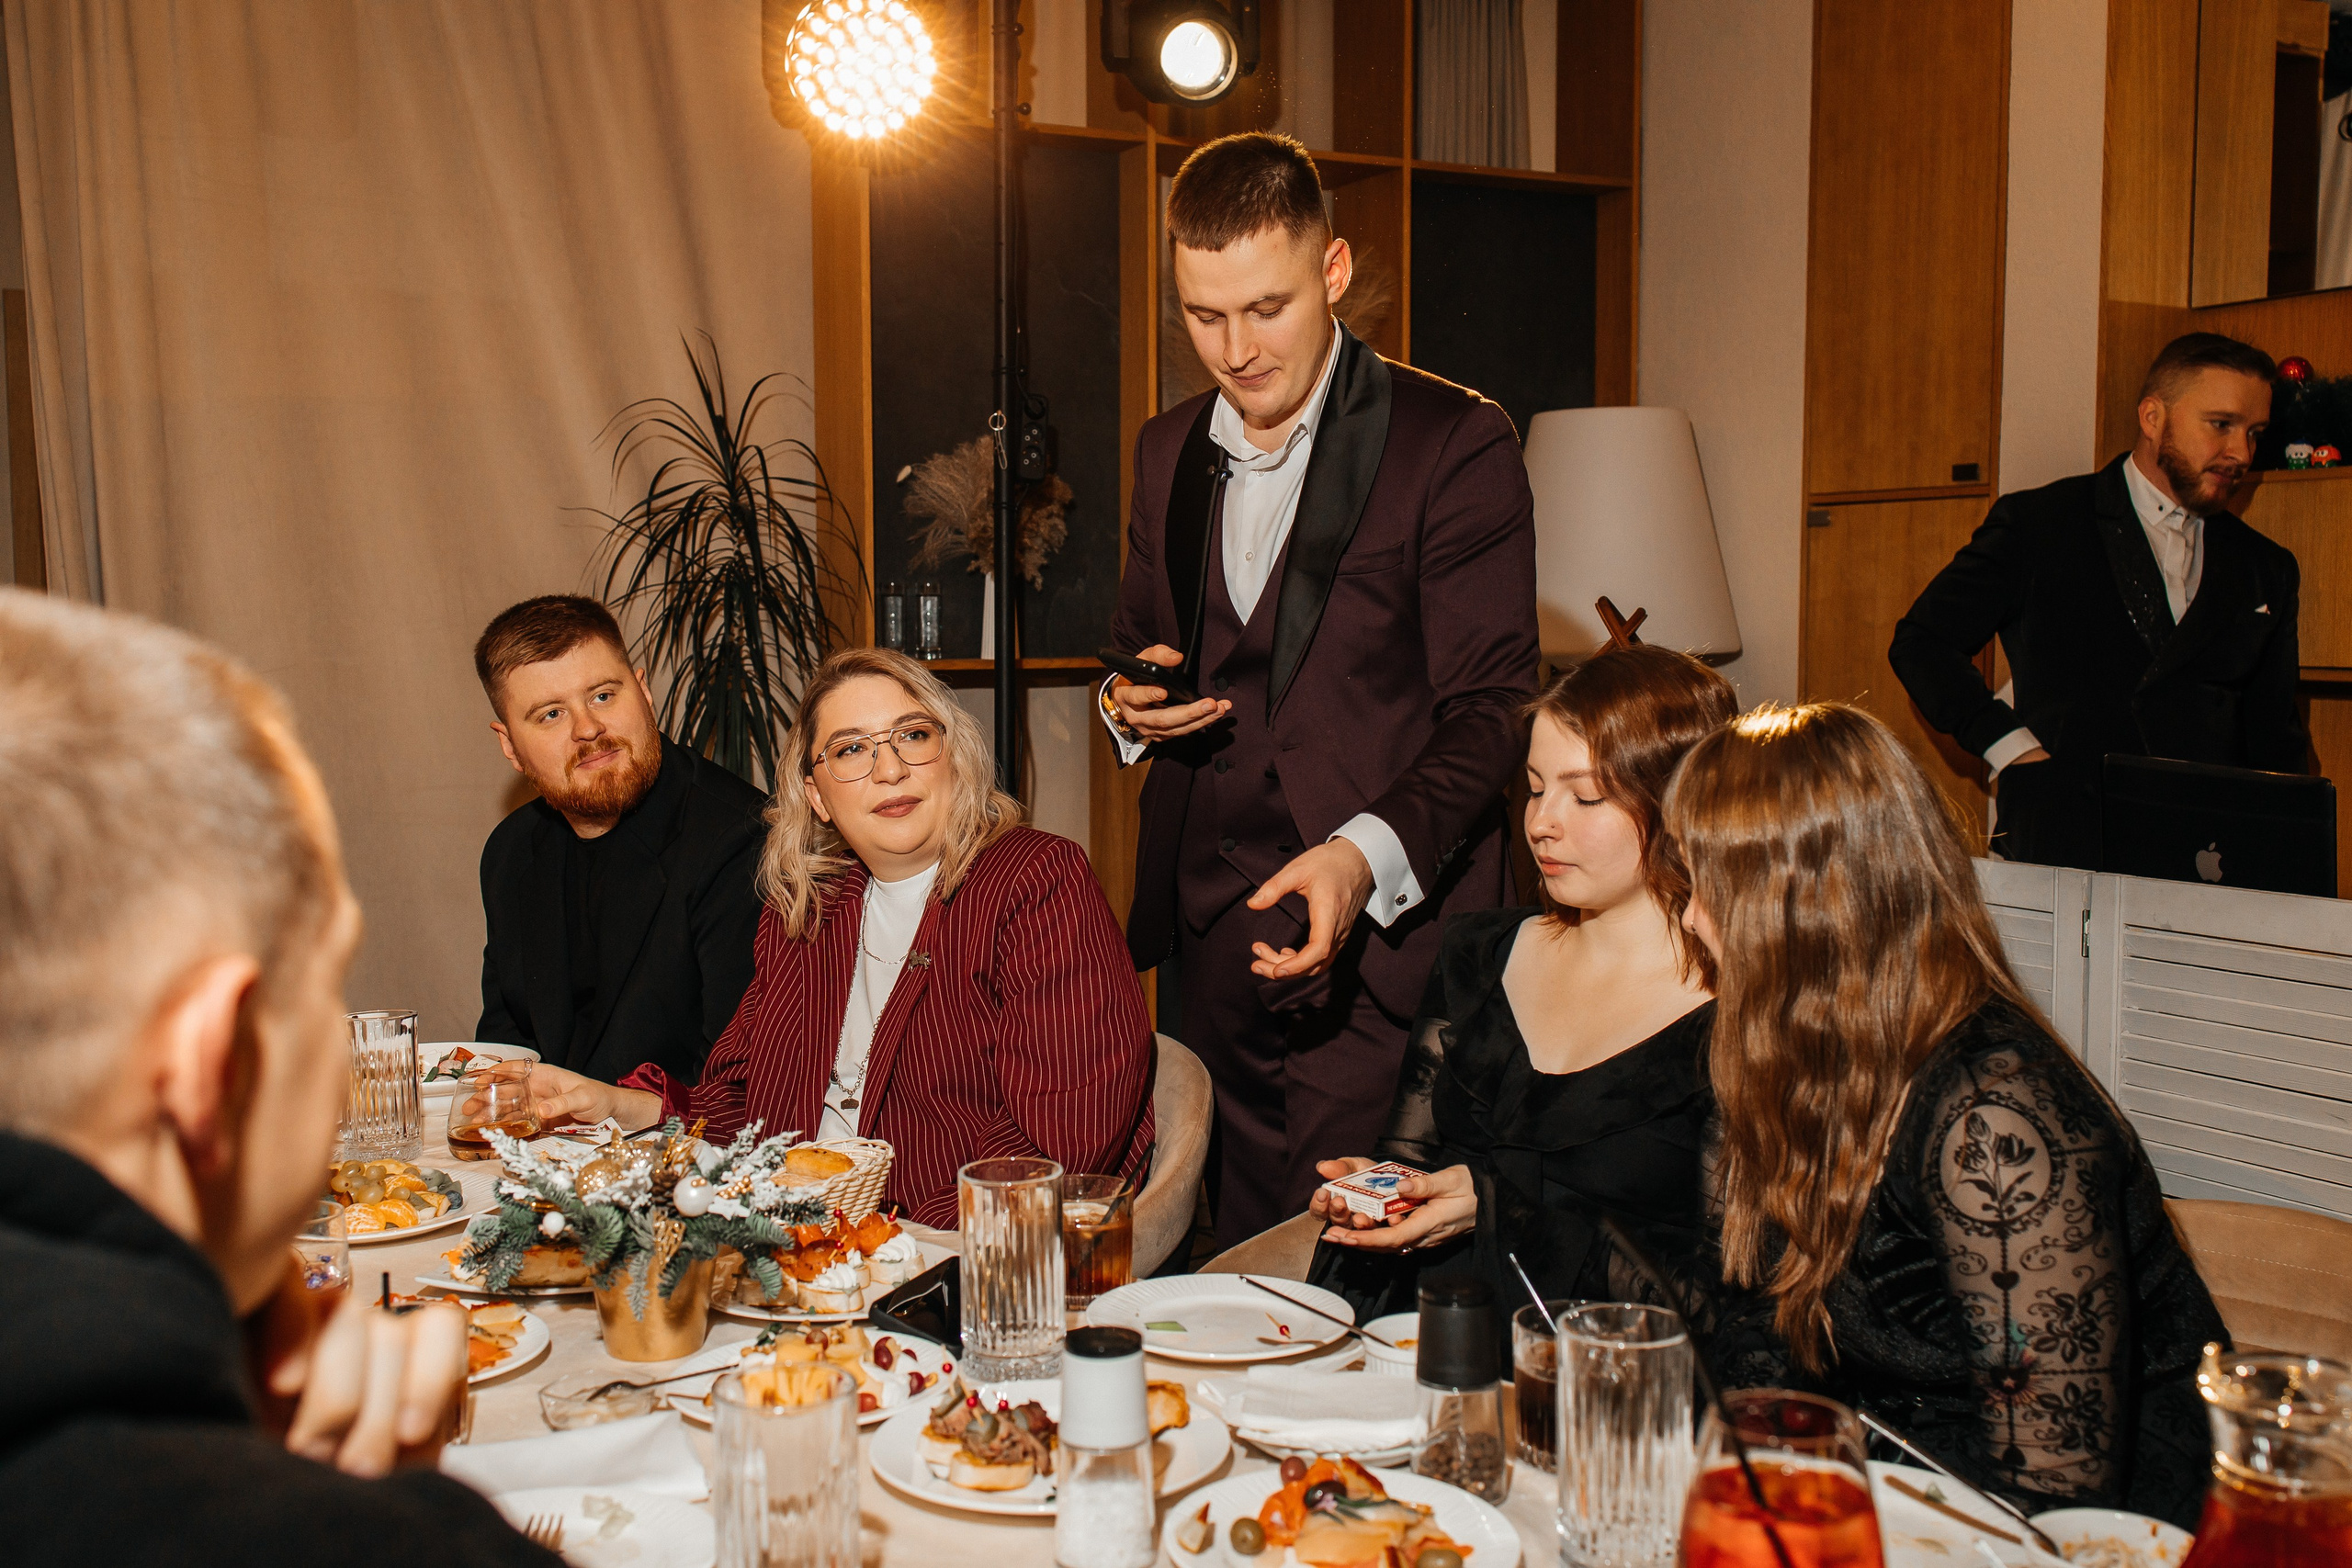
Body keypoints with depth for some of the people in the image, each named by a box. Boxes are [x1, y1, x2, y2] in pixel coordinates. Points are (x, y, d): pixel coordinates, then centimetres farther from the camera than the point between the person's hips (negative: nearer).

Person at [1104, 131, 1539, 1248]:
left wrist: (1366, 855, -24)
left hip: (1379, 948, -5)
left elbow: (1490, 710, -8)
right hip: (1208, 939, 5)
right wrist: (1130, 700, 2)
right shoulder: (1168, 452, 14)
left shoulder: (1453, 443, -6)